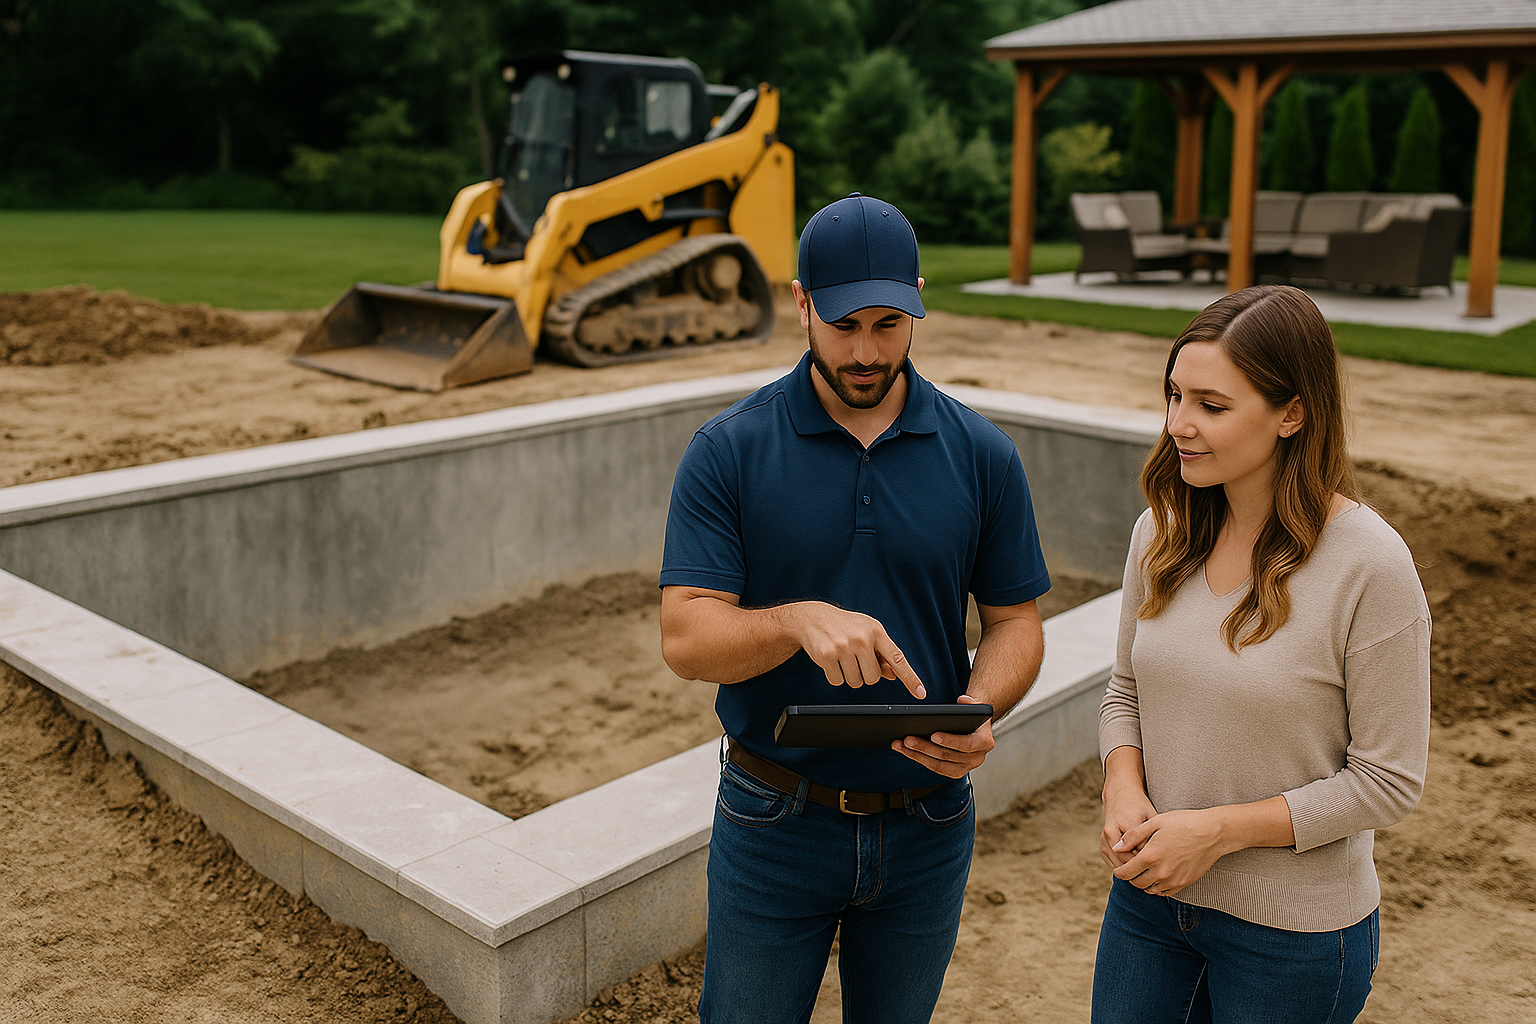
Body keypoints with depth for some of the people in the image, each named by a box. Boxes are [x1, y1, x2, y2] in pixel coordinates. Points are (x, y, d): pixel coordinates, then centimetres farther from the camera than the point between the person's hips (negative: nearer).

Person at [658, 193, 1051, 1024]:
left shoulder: (981, 455, -4)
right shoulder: (728, 451, -10)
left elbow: (1014, 621, 2)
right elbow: (685, 638, -15)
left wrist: (978, 709, -19)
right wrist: (800, 621, -34)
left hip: (927, 826, 2)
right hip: (773, 828, -2)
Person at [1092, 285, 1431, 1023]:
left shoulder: (1370, 566, -19)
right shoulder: (1162, 533, -3)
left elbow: (1389, 782, -14)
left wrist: (1219, 830, -19)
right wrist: (1124, 788, -11)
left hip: (1293, 932, -4)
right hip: (1149, 893, 5)